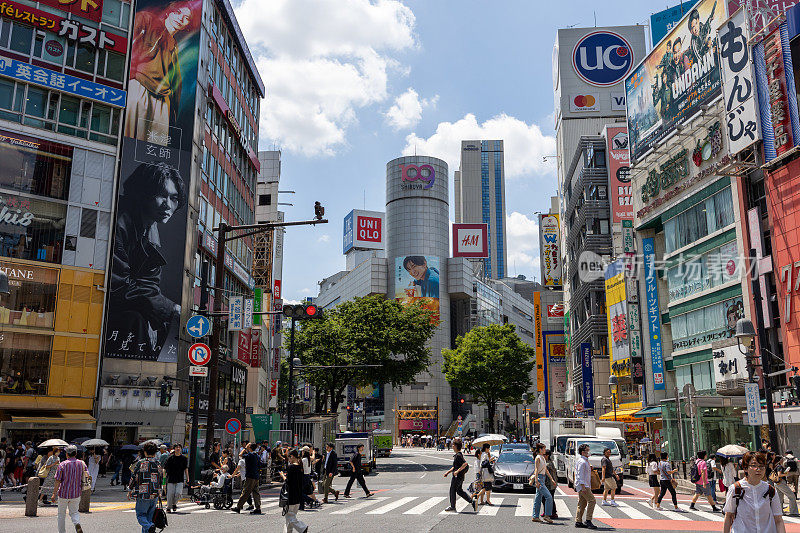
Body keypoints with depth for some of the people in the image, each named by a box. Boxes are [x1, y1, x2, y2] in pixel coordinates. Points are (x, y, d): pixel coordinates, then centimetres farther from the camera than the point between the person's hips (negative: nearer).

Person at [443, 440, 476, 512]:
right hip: (460, 477, 10)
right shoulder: (457, 455, 13)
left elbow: (465, 463, -31)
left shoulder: (458, 455, -19)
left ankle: (452, 506, 17)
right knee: (459, 491, 15)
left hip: (457, 476, -10)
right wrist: (448, 472, 22)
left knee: (452, 490, 5)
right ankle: (472, 501, 10)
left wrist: (457, 471, -27)